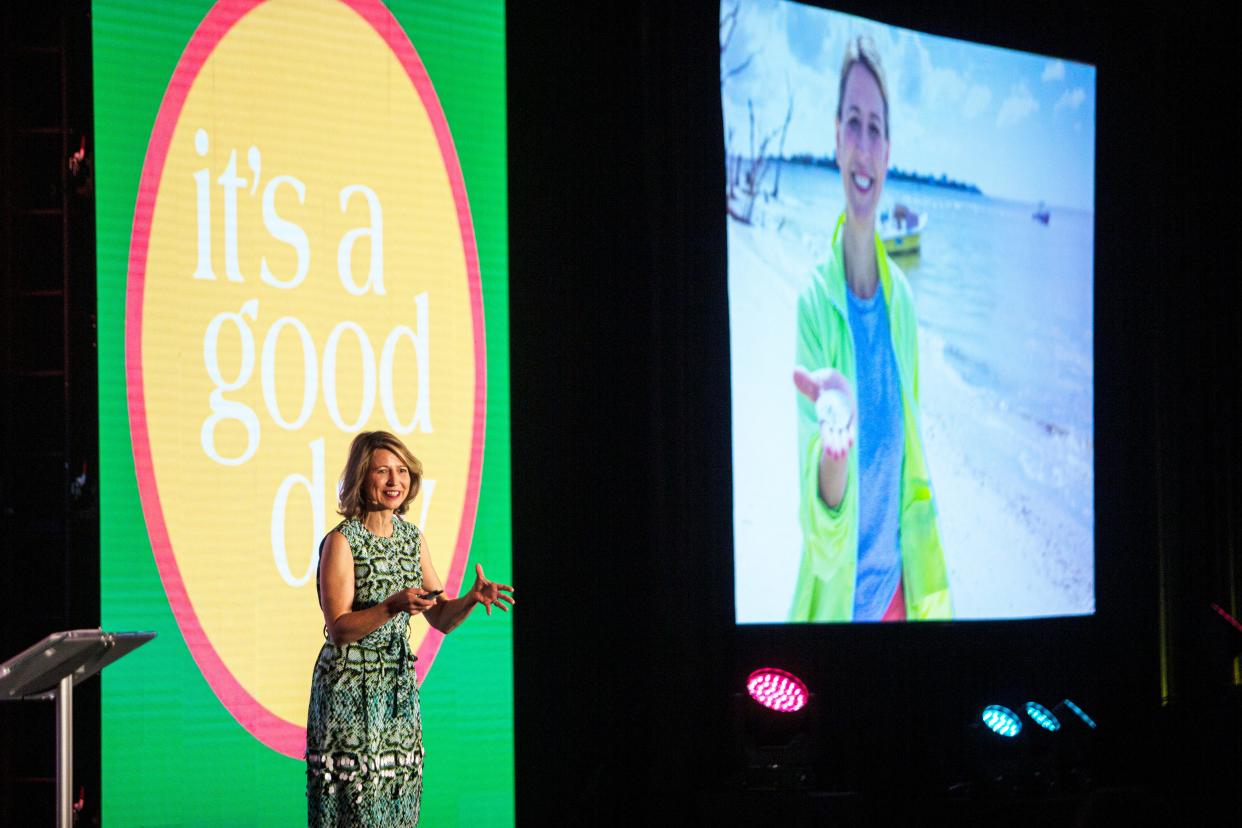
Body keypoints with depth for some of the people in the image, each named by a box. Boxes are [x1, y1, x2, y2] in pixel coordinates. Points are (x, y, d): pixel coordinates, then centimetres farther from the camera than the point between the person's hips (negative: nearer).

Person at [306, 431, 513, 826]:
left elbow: (441, 619, 11)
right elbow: (339, 629, -17)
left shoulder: (412, 538, 8)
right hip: (350, 690, -6)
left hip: (399, 688, 6)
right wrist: (392, 607, -30)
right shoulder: (341, 542, -11)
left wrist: (472, 598, -9)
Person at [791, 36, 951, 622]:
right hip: (837, 599, -5)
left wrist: (926, 598, 10)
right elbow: (820, 528, -22)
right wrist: (835, 437, -42)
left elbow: (914, 466, 10)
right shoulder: (815, 301, -16)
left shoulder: (900, 299, -1)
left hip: (895, 589, 5)